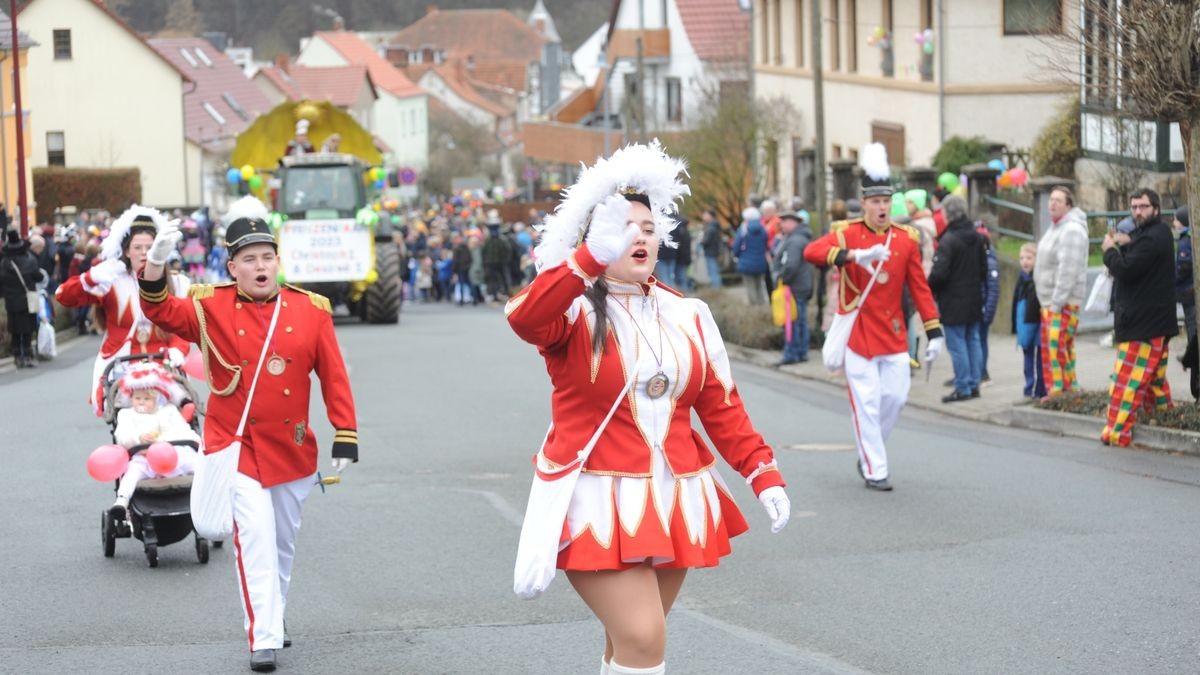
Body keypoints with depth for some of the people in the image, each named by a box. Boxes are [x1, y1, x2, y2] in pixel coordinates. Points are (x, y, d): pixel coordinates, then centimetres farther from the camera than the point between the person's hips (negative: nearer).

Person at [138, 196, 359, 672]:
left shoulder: (311, 310, -2)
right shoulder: (212, 307, -4)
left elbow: (333, 377, -1)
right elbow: (162, 311, -16)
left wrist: (345, 437, -4)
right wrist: (156, 265, -34)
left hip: (292, 448, 3)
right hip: (236, 445, -3)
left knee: (284, 541, 17)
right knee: (255, 538, -13)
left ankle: (274, 617, 37)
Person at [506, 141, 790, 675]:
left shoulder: (688, 315, 9)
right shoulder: (575, 313, -7)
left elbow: (721, 406, 10)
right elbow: (523, 317, -31)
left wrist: (763, 474, 1)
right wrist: (595, 258, -43)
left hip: (675, 501, 5)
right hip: (600, 503, -5)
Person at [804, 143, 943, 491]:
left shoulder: (906, 239, 5)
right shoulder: (846, 233, -5)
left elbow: (920, 288, 6)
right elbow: (812, 252, -23)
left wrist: (934, 332, 1)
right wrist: (853, 256, -38)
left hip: (894, 334, 4)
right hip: (858, 332, -4)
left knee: (895, 397, 5)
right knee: (866, 403, -3)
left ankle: (871, 453, 28)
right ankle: (874, 470, 5)